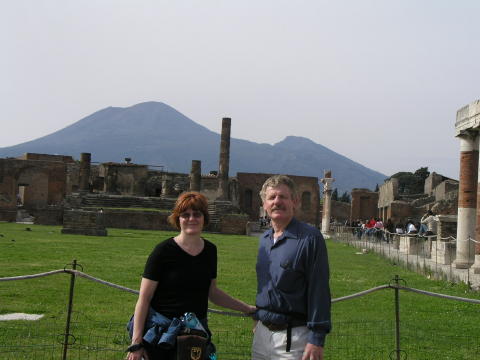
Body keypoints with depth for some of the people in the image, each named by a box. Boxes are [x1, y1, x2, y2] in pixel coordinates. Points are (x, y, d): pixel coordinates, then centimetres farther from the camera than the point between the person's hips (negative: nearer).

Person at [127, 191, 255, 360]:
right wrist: (136, 343, -14)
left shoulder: (210, 250, 6)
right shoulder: (163, 251, -10)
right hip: (161, 332, -4)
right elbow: (144, 299, -10)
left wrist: (248, 308, 17)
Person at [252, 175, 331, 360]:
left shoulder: (310, 238, -12)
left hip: (292, 336, -7)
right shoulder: (264, 239, 11)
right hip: (261, 333, 7)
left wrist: (316, 339, -18)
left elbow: (319, 290, -15)